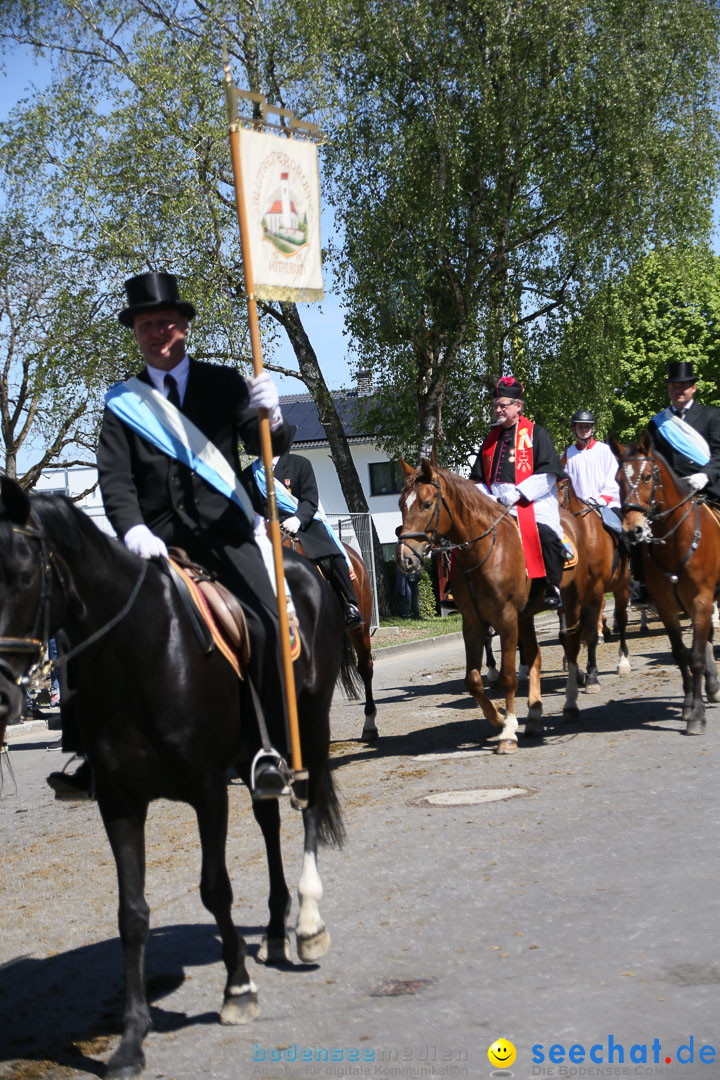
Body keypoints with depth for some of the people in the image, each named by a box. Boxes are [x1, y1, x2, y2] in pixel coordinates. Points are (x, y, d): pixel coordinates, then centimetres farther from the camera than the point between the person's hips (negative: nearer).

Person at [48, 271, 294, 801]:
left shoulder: (224, 383, 11)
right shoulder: (122, 401, 12)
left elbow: (273, 446, 4)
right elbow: (115, 478, 1)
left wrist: (269, 416, -21)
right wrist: (133, 530, -19)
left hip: (223, 532, -1)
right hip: (157, 538, 2)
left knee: (266, 623, -20)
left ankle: (273, 755, -14)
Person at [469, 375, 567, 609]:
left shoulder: (535, 433, 4)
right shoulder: (491, 438, 20)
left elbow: (547, 473, -5)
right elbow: (478, 477, 23)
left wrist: (518, 493, -15)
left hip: (532, 504, -5)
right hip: (496, 506, 5)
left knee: (546, 534, -30)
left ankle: (553, 588, -16)